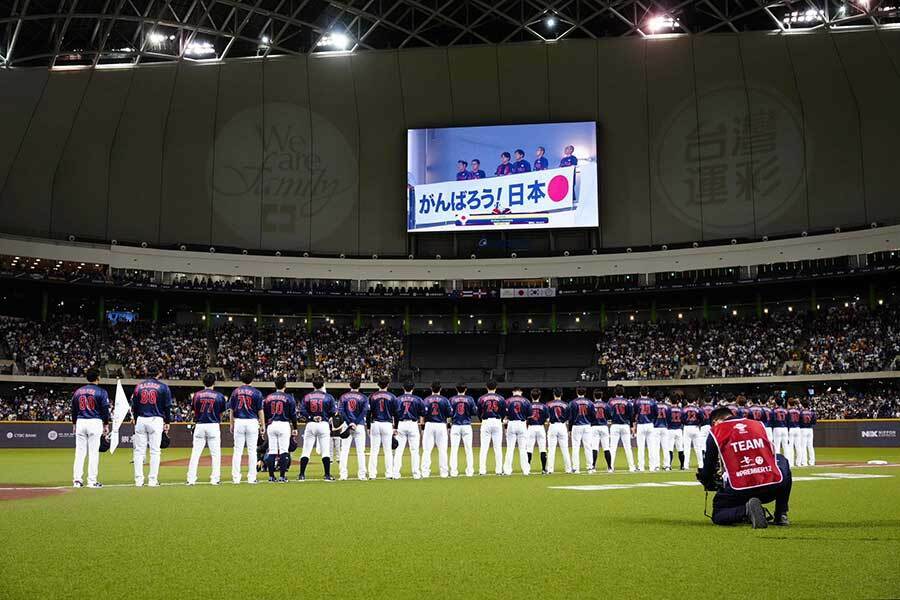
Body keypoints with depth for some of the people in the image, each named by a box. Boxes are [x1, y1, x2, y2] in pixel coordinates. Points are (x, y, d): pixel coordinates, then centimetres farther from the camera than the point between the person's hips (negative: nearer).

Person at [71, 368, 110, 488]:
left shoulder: (78, 391, 10)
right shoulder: (101, 392, -4)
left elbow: (73, 410, 14)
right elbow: (105, 410, -5)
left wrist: (74, 425, 22)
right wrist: (106, 425, 3)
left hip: (80, 422, 4)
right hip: (95, 423, -4)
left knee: (79, 452, 7)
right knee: (93, 452, -2)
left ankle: (77, 480, 6)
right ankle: (92, 481, -1)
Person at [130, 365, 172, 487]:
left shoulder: (138, 386, 9)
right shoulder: (163, 387, 2)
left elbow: (134, 406, 11)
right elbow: (167, 406, 1)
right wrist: (167, 422, 8)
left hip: (140, 420, 3)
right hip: (156, 420, -2)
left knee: (139, 451, 6)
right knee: (155, 451, 0)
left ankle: (138, 479, 5)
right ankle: (153, 480, -2)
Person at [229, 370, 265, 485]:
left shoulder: (235, 391, 4)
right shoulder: (256, 392, -3)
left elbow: (231, 410, 6)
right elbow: (260, 411, -3)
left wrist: (232, 424, 14)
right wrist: (263, 425, 5)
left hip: (238, 422, 2)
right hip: (252, 422, -2)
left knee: (237, 451, 5)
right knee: (252, 451, 3)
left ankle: (235, 477, 5)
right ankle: (251, 477, 4)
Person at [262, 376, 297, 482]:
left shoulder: (268, 398, 8)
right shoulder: (289, 398, -2)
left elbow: (264, 414, 11)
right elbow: (293, 414, -1)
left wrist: (265, 427, 18)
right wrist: (295, 428, 6)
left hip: (271, 425, 3)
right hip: (284, 425, -3)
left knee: (272, 451, 7)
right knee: (284, 451, -1)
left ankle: (271, 476, 7)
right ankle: (282, 476, -4)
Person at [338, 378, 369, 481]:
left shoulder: (343, 396, 5)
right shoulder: (363, 397, 2)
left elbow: (341, 411, -4)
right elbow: (364, 412, -8)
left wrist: (350, 423, -9)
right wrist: (356, 424, -12)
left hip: (346, 426, 1)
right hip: (360, 426, -1)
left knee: (344, 451, 3)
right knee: (360, 451, 2)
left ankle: (343, 474, -2)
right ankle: (362, 475, 1)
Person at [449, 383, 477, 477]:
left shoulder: (452, 399, -1)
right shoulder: (470, 399, -1)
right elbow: (475, 412, -2)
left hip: (455, 426, 0)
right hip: (467, 426, 0)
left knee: (454, 449, 2)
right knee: (468, 449, 6)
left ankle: (453, 471, -1)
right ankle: (469, 471, 5)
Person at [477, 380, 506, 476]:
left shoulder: (481, 398, -1)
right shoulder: (501, 398, 2)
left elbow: (479, 413, 4)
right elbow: (504, 413, 6)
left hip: (485, 422, -1)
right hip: (497, 422, 1)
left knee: (484, 447, 1)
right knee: (498, 447, 5)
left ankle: (482, 470, -2)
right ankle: (499, 470, 5)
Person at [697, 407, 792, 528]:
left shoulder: (716, 432, 9)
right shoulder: (758, 425, 18)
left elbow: (709, 467, 15)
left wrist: (709, 484, 37)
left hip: (740, 489, -3)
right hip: (771, 489, 3)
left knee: (717, 516, 23)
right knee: (781, 460, 35)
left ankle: (746, 510, -12)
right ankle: (781, 515, 24)